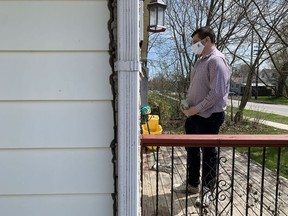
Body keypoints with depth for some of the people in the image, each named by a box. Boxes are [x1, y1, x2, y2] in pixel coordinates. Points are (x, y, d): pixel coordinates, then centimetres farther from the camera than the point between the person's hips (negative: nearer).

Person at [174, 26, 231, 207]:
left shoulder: (217, 60, -16)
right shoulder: (201, 60, 13)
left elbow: (217, 93, -23)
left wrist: (196, 109, -19)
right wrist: (189, 106, 8)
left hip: (209, 117, -9)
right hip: (194, 115, 9)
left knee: (208, 153, 5)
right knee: (192, 150, 17)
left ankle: (207, 190, 23)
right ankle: (192, 184, 35)